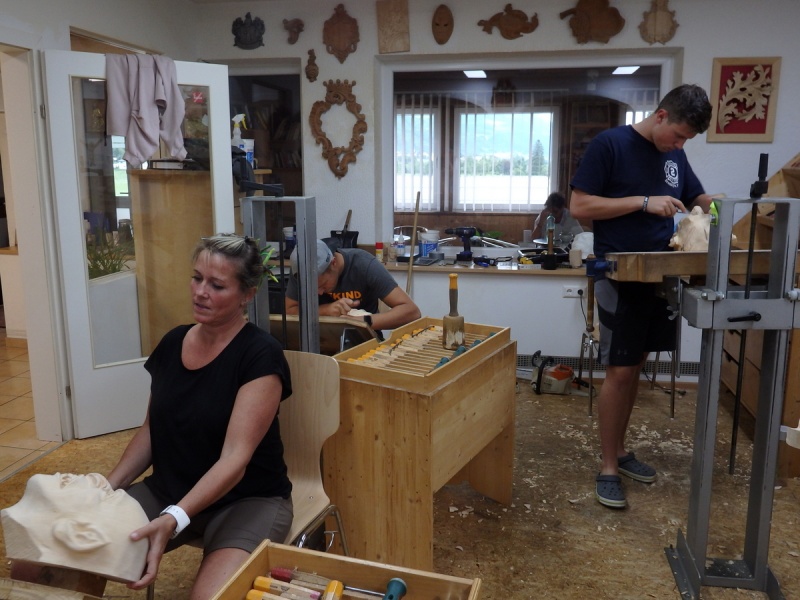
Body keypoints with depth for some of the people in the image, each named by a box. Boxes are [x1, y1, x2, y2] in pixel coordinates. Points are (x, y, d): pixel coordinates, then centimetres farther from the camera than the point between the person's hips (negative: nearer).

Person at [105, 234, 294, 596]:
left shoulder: (260, 355, -17)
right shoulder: (172, 342, 3)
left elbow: (235, 457, -22)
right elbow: (151, 429, 12)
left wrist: (174, 519, -34)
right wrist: (108, 487, -1)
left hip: (248, 499, -5)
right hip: (167, 491, 6)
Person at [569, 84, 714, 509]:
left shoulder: (674, 155, 12)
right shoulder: (609, 144, -9)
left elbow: (697, 199, 22)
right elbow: (579, 206, -14)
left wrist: (712, 204, -3)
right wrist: (644, 202, -19)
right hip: (619, 276, -7)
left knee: (635, 368, 13)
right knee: (619, 371, -5)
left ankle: (619, 450, 26)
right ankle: (607, 468, 7)